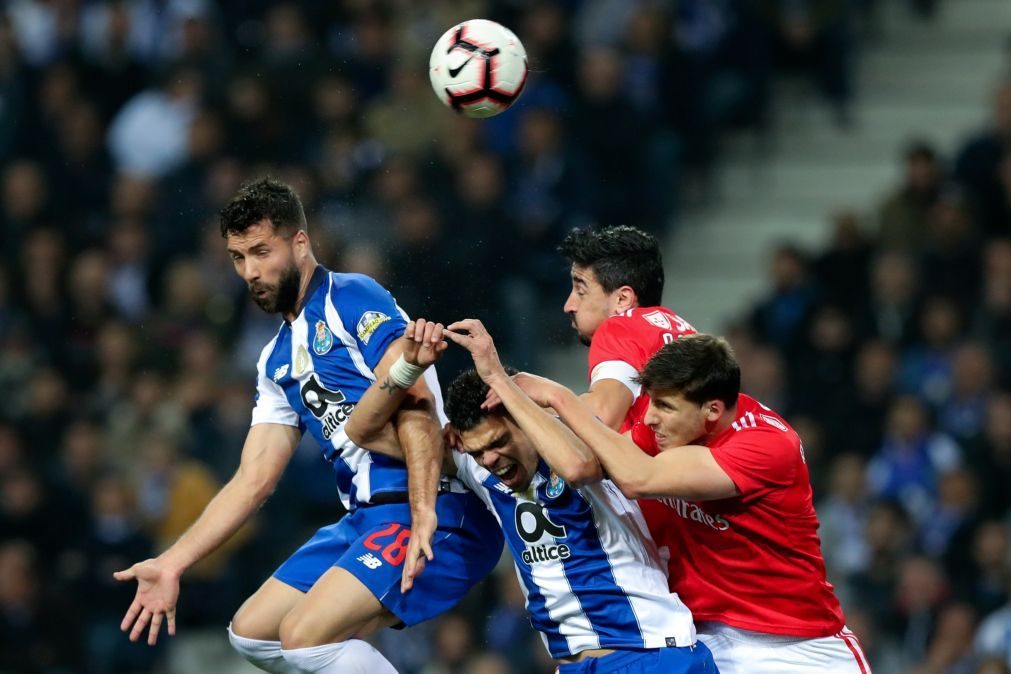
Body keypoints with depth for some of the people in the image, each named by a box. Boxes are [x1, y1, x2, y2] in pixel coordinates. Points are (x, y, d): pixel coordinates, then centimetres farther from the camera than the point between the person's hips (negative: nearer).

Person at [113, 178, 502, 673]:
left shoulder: (354, 298, -7)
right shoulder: (277, 362, 20)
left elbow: (415, 404, -19)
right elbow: (253, 480, 21)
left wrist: (423, 516, -30)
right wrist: (172, 564, 14)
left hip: (437, 516, -10)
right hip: (365, 518, 10)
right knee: (252, 633, 12)